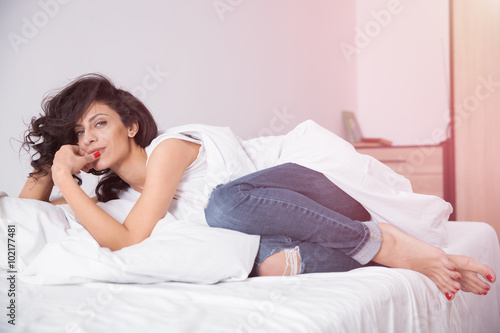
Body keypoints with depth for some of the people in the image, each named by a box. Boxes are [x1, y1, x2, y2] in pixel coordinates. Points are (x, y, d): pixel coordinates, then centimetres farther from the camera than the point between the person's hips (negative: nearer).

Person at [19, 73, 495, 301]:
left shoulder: (168, 148, -13)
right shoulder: (120, 191, 11)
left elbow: (128, 242, -23)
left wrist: (65, 182, -16)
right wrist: (57, 170, 1)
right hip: (267, 231, 5)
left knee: (223, 203, -37)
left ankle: (385, 243, -23)